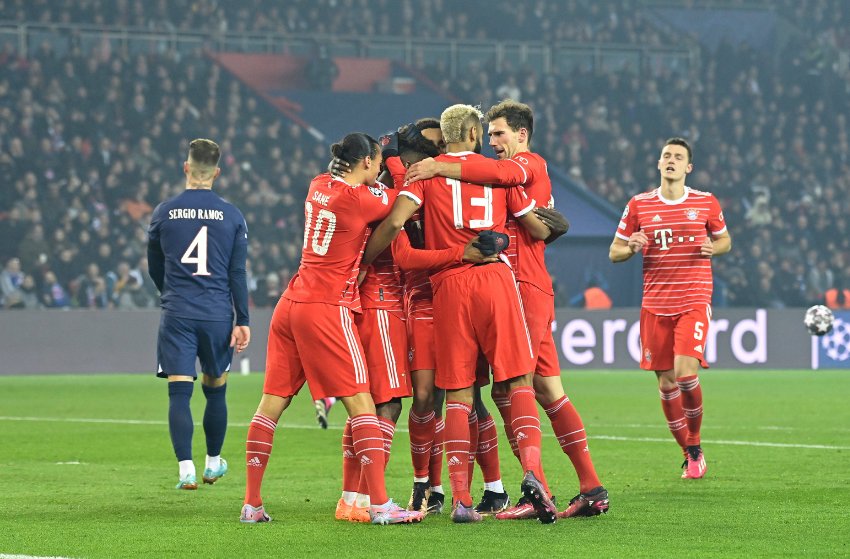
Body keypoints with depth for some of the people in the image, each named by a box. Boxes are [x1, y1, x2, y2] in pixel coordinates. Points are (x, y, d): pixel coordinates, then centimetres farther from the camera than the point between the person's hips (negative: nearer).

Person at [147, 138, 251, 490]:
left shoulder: (164, 213, 2)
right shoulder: (231, 216, 1)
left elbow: (154, 269, 13)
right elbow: (238, 273, -1)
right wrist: (242, 321, 2)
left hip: (177, 315, -1)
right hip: (218, 315, 1)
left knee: (179, 393, -2)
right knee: (215, 391, 16)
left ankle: (186, 470, -13)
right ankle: (213, 463, 28)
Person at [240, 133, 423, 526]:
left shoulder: (319, 187, 10)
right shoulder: (360, 198, -10)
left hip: (292, 302, 8)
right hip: (328, 308, -8)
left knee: (271, 403, 7)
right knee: (361, 403, -5)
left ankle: (251, 504, 8)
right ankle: (379, 504, -10)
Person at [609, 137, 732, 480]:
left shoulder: (706, 203, 4)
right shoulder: (639, 205, 5)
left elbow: (725, 239, 18)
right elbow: (614, 252, 10)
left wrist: (714, 248, -5)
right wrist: (631, 248, -13)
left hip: (694, 301, -2)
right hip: (655, 305, 2)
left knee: (685, 371, -19)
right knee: (666, 382, 3)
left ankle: (695, 445, 2)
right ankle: (688, 454, 19)